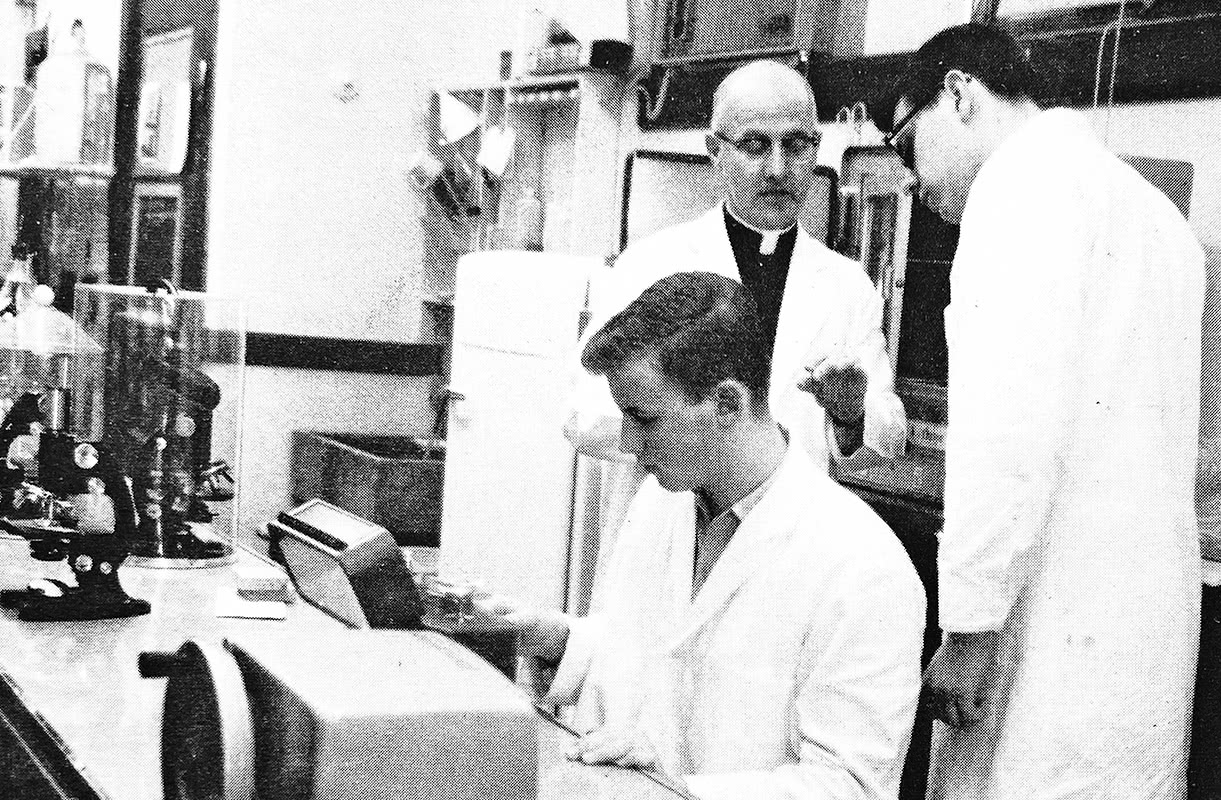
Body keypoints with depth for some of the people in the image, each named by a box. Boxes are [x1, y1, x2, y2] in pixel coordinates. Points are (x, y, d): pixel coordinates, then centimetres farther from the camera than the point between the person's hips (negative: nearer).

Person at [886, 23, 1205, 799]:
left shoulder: (1026, 176, -7)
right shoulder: (1146, 203, 20)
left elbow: (1015, 420, -19)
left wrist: (970, 622, -17)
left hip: (1060, 632, -9)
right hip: (1143, 618, 9)